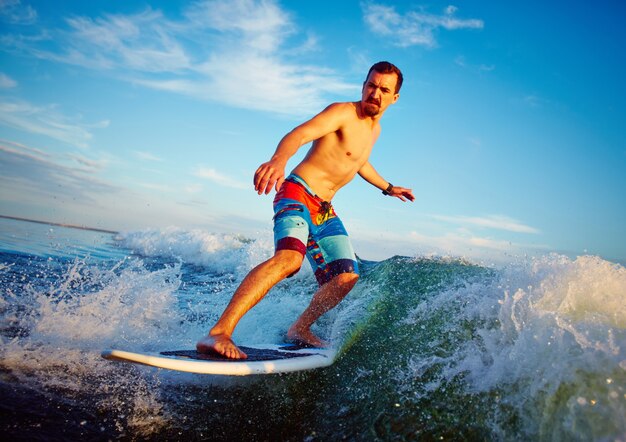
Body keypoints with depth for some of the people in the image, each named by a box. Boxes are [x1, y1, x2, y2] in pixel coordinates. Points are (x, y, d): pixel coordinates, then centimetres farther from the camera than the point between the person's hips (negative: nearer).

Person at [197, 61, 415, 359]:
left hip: (324, 210, 9)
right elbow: (299, 134, -29)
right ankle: (218, 333, -37)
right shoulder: (343, 112, -10)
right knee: (289, 258, -34)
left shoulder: (375, 128, 16)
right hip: (297, 193, -8)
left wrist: (387, 187, 47)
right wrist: (279, 159, -51)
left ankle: (299, 329, 21)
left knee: (346, 277, 3)